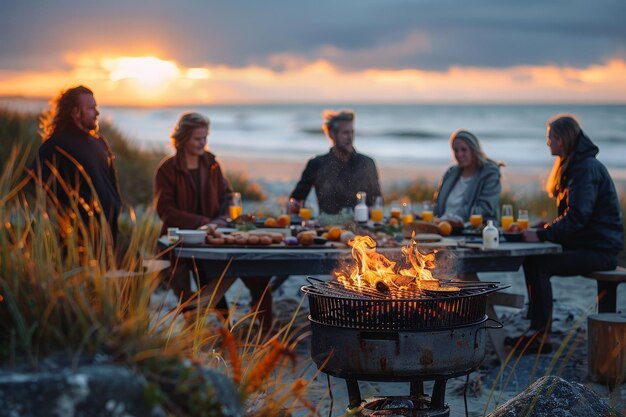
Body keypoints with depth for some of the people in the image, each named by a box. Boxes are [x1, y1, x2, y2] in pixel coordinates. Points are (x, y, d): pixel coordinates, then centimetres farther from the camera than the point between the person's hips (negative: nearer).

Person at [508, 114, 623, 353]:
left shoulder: (587, 168, -16)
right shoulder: (574, 166, 17)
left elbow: (578, 215, -26)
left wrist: (542, 235, -27)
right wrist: (547, 227, 6)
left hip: (600, 250, -10)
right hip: (585, 243, 10)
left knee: (539, 266, -21)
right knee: (531, 260, -7)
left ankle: (542, 336, -16)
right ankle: (537, 329, -8)